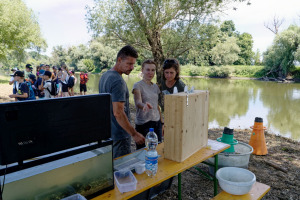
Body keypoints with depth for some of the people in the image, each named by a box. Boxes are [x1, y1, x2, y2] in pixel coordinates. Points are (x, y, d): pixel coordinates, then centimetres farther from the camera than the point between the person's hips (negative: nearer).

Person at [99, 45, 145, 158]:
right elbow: (118, 113, -27)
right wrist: (134, 134, -23)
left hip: (106, 132, 10)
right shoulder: (118, 81, -22)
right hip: (119, 135, -10)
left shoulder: (105, 76, 9)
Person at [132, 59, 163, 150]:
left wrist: (161, 123, 15)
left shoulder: (155, 86, 11)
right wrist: (144, 105, -46)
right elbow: (138, 102, -24)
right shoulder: (138, 85, -7)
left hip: (157, 122, 6)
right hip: (144, 124, -6)